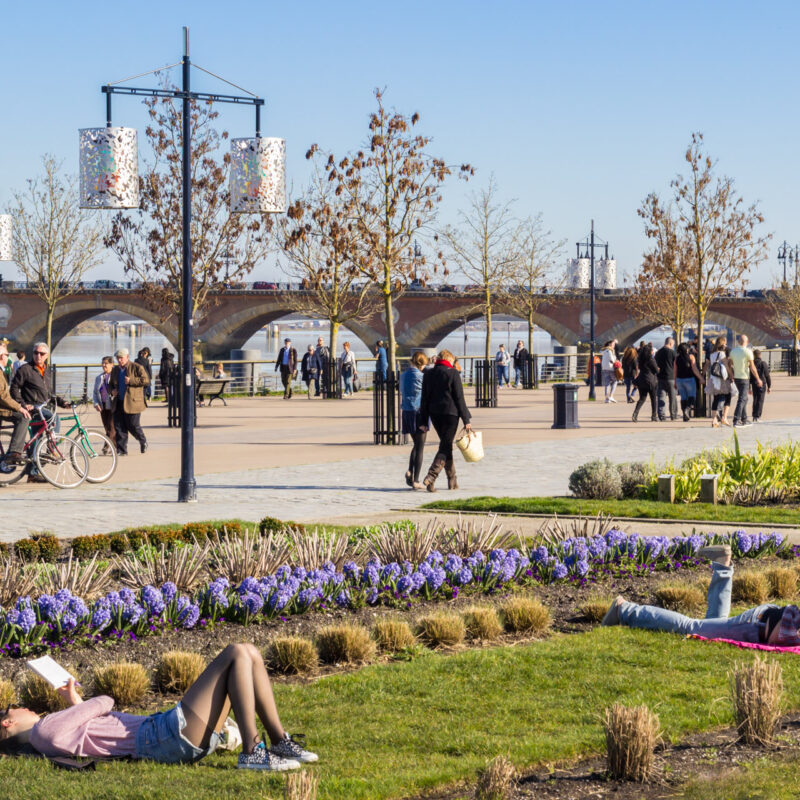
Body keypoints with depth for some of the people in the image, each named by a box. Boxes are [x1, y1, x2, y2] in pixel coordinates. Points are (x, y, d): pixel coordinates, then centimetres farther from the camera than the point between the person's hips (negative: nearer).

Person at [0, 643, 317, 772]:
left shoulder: (53, 730, 20)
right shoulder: (43, 731, -8)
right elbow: (104, 704, -3)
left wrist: (76, 705, 30)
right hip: (167, 736, -10)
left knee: (249, 654, 8)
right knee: (236, 654, -15)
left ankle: (280, 742, 4)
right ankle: (252, 752, -18)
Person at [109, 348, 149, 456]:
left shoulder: (137, 367, -2)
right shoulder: (115, 370, 16)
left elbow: (146, 380, -10)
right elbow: (111, 384, 27)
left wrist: (131, 381, -18)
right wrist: (112, 391, 4)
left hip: (132, 402, -5)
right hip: (118, 403, 5)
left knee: (133, 426, -2)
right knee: (119, 427, 0)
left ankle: (143, 442, 26)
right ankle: (121, 450, 5)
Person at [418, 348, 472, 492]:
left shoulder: (428, 374, 7)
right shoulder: (453, 374, -6)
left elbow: (425, 398, 6)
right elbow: (459, 398, -8)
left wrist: (424, 421, 8)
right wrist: (466, 419, -4)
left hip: (434, 414, 5)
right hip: (450, 413, -5)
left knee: (446, 444, 18)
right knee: (445, 446, -4)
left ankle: (452, 480, 22)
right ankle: (431, 476, -22)